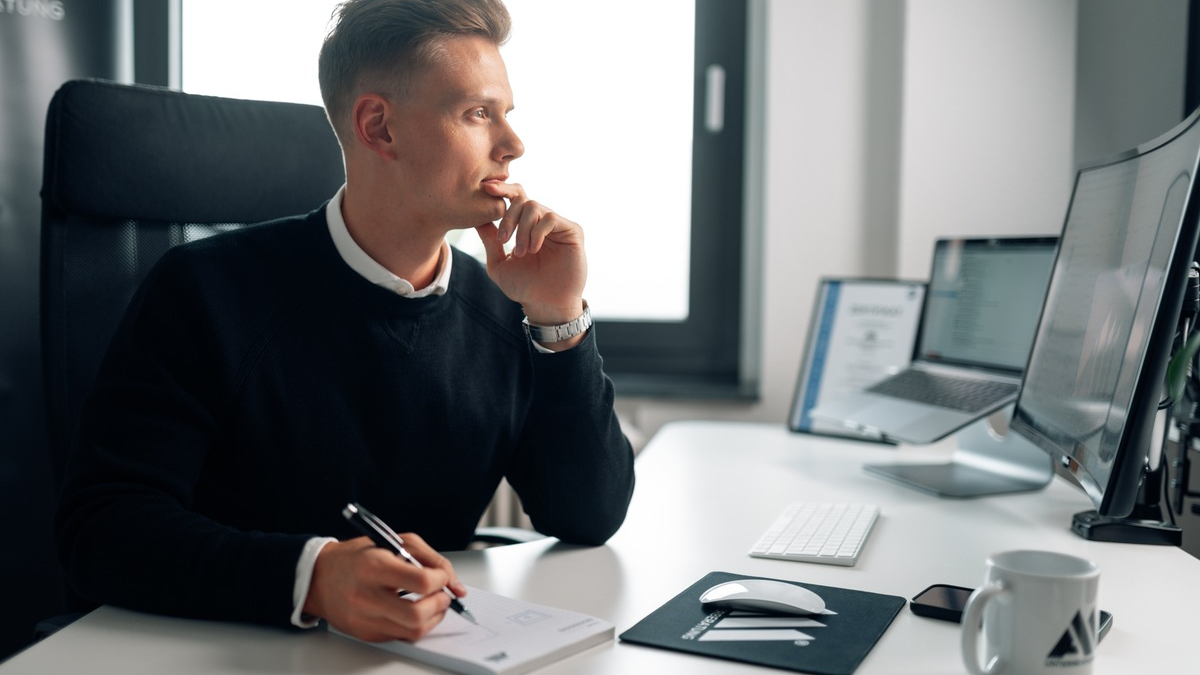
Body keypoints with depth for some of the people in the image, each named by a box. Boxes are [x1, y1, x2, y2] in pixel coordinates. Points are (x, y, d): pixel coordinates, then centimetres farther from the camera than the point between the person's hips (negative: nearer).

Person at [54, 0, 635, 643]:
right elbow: (99, 524, -16)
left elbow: (591, 520, 0)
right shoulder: (208, 292, -10)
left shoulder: (502, 313, 1)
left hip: (435, 655, 2)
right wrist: (313, 576, -32)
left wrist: (560, 320, -10)